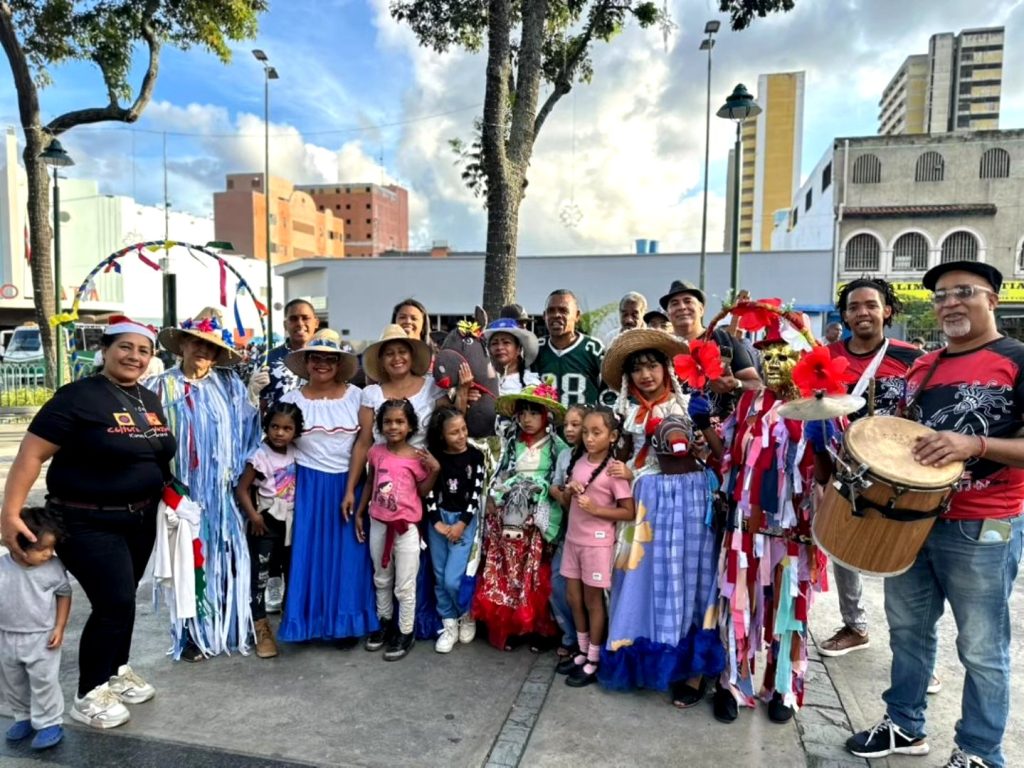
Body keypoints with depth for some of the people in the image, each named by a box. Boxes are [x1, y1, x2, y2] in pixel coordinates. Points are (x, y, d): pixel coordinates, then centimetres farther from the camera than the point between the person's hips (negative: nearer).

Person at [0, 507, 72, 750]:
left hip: (42, 639, -3)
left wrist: (59, 627, -8)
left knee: (44, 683, 4)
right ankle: (24, 717, 41)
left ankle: (50, 723, 20)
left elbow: (64, 594, -3)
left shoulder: (54, 568, -17)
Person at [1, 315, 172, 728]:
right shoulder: (79, 396, -16)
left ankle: (116, 671, 38)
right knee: (115, 603, -6)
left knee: (122, 599, 18)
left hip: (139, 519, 7)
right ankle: (89, 695, 13)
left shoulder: (150, 401, 6)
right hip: (87, 523, -7)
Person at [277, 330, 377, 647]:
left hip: (346, 483, 0)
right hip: (307, 486, 1)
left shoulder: (356, 395, -2)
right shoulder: (292, 399, 0)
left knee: (347, 555, 4)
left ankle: (347, 623, 17)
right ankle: (311, 619, 19)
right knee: (309, 553, 5)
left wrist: (351, 490, -9)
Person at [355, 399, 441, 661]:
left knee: (405, 586, 6)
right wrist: (359, 514, 12)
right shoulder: (376, 452, -3)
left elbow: (423, 492, -5)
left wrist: (435, 469, -18)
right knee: (381, 579, 21)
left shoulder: (416, 456, -12)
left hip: (406, 527, -4)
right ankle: (385, 623, 39)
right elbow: (369, 484, 10)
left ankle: (406, 632, 22)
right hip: (378, 524, 4)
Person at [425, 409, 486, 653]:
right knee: (440, 578, 7)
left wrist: (462, 524, -10)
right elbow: (429, 491, -1)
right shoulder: (434, 457, -2)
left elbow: (477, 493, -6)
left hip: (465, 520, -2)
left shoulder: (475, 456, -6)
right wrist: (437, 522, -9)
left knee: (453, 579, -9)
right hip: (438, 519, 3)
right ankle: (449, 624, 23)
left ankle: (467, 615, 19)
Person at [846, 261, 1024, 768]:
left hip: (982, 530, -6)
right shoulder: (922, 367, 11)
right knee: (907, 631, 17)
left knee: (982, 649, 7)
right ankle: (904, 726, 34)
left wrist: (975, 445, -27)